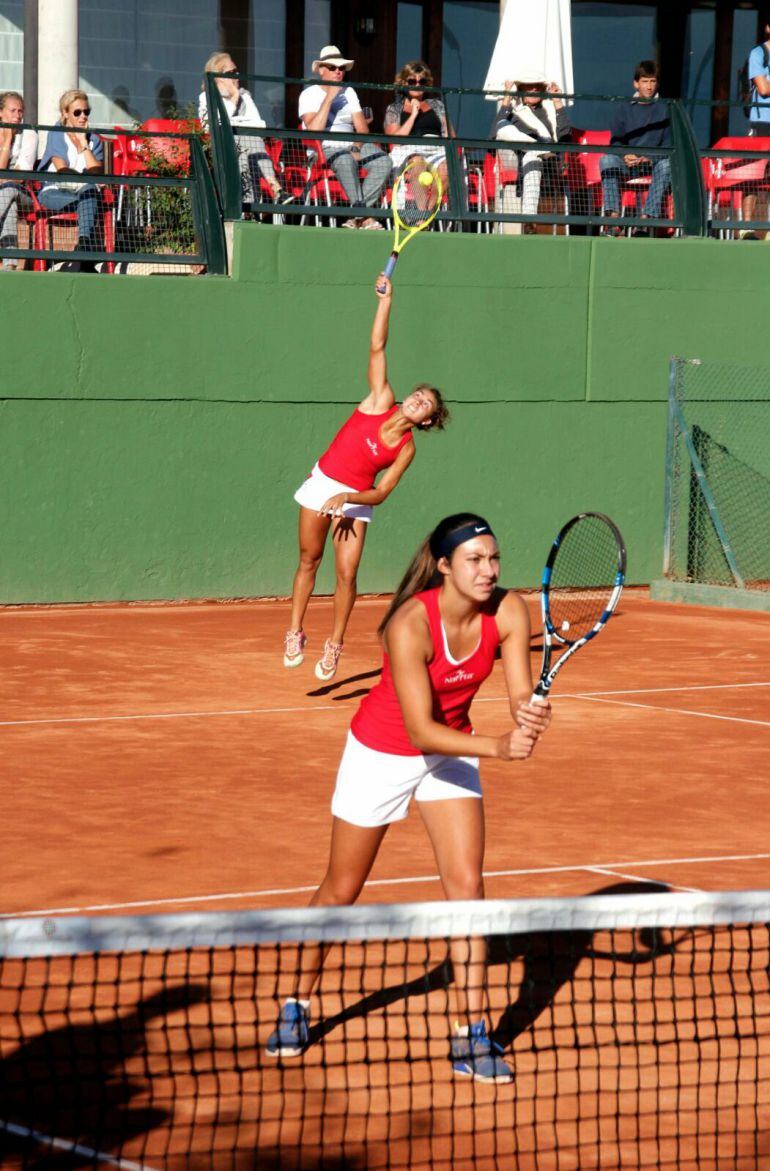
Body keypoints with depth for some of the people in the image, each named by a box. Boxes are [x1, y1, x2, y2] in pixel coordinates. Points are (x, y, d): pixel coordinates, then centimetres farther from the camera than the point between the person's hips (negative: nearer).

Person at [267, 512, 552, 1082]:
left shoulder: (508, 613, -19)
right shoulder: (411, 624, -33)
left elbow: (523, 697, -22)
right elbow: (420, 729, -35)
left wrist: (532, 716, -46)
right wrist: (497, 747, -47)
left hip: (451, 753, 3)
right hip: (381, 752, -3)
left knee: (467, 884, -11)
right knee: (342, 890, 12)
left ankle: (472, 1038, -5)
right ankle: (298, 1005, 34)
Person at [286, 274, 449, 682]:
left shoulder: (406, 448, -8)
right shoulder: (380, 401, -6)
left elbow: (381, 492, -10)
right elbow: (377, 348, -8)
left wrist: (347, 498, -25)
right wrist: (385, 300, -13)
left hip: (354, 501, -1)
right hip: (322, 484, 1)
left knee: (347, 573, -8)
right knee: (308, 560, 5)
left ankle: (334, 647, 5)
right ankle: (295, 634, 16)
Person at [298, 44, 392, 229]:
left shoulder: (349, 92, 17)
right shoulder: (309, 94, -1)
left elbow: (363, 128, 11)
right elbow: (314, 130, -18)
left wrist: (357, 148, -10)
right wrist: (329, 98, -17)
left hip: (351, 145, 5)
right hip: (324, 149, -5)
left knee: (383, 161, -24)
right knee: (346, 161, -39)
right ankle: (365, 216, -38)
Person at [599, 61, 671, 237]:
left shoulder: (664, 109, 8)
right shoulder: (623, 108, 10)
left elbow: (668, 143, 2)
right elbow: (616, 140, 6)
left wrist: (651, 159, -16)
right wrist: (624, 156, -16)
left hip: (653, 162, -1)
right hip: (626, 163, 1)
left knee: (666, 165, -35)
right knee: (606, 160, -30)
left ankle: (644, 222, -42)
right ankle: (613, 222, -40)